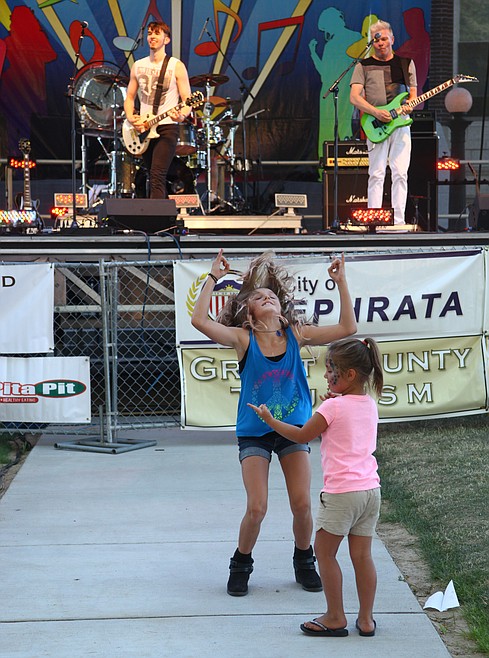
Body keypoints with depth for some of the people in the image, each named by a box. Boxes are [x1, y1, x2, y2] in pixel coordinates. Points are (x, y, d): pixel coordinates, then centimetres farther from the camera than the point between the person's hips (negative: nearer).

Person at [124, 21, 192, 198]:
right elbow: (129, 97, 15)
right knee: (156, 177, 11)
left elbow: (187, 101, -5)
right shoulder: (138, 66, 12)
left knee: (157, 176, -19)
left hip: (167, 127, -5)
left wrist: (181, 115, -28)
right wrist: (130, 118, -6)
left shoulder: (176, 66, -2)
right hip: (143, 130, 5)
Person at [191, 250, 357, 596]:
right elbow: (200, 321, -23)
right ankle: (241, 565, 18)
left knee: (303, 505, -2)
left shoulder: (296, 335, -3)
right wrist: (213, 278, -19)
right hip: (255, 433, -2)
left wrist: (341, 282, -10)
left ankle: (304, 563, 24)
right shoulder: (243, 339, -9)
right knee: (256, 509, -8)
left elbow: (347, 328, -7)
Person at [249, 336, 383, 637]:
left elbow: (302, 435, 0)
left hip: (341, 493, -7)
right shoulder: (370, 405, 10)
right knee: (362, 554, 11)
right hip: (370, 489, 7)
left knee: (325, 551, 7)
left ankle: (335, 618, 10)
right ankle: (366, 619, 15)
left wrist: (269, 419, 12)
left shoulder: (333, 406, -11)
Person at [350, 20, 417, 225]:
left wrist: (409, 105, -8)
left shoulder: (406, 63, 16)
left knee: (400, 173, -4)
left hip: (400, 122, 2)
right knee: (377, 174, -6)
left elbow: (413, 92, 16)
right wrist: (376, 112, -16)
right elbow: (354, 97, -2)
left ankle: (399, 221, -2)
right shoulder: (364, 66, 8)